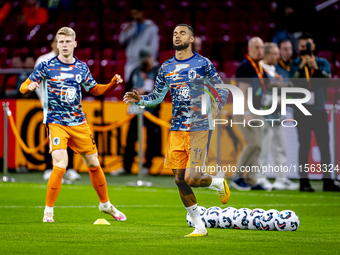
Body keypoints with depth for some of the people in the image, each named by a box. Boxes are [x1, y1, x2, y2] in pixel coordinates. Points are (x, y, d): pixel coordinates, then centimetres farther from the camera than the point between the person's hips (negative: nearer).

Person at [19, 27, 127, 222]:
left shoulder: (82, 67, 7)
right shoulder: (47, 66, -4)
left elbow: (95, 89, 20)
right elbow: (24, 87, -1)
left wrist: (113, 83, 2)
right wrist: (30, 87, -25)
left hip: (79, 122, 4)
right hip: (56, 123, -4)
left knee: (94, 164, 11)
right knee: (60, 166, -19)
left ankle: (106, 204, 31)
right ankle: (48, 211, -5)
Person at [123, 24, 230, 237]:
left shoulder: (203, 64, -2)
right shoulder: (167, 67, 11)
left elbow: (222, 90, 5)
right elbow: (157, 97, 20)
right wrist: (140, 99, 1)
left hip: (198, 129, -5)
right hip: (177, 130, 5)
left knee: (191, 178, -16)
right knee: (179, 180, 1)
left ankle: (220, 184, 18)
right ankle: (200, 227, 12)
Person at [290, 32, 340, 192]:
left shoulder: (322, 63, 8)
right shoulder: (295, 65, 5)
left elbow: (327, 80, -9)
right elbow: (294, 81, -11)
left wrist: (315, 67, -22)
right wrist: (302, 66, -22)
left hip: (319, 110, 1)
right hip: (302, 111, -1)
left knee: (324, 145, 0)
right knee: (304, 146, -2)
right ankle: (304, 181, -2)